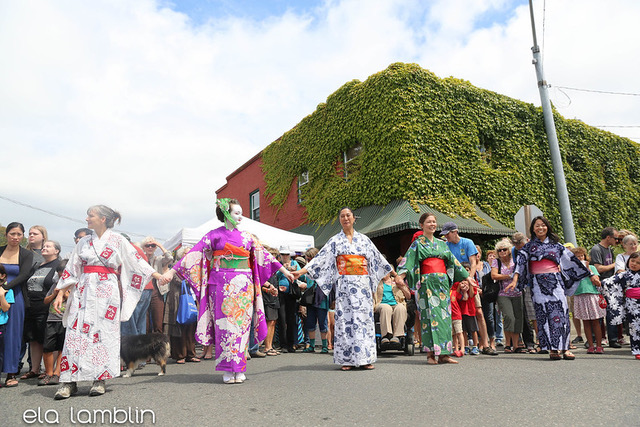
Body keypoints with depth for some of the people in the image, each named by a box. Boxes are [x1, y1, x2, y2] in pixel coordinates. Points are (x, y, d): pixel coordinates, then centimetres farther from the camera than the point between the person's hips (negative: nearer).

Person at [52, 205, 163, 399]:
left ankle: (99, 379, 5)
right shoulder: (83, 242, 14)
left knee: (104, 332, -4)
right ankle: (70, 381, 1)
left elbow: (136, 260, 3)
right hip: (84, 291, 3)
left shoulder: (117, 239, 4)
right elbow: (71, 270, 15)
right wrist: (60, 294, 8)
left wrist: (159, 276, -2)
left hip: (107, 291, -3)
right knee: (77, 332, -4)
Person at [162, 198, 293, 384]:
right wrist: (172, 271, -11)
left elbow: (263, 254, 17)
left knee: (242, 323, 2)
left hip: (243, 286, 3)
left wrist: (283, 270, 19)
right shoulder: (214, 235, 2)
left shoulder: (246, 236, 12)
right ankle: (227, 370, 7)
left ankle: (239, 368, 11)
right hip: (223, 285, -3)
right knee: (225, 324, -2)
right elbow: (194, 253, -3)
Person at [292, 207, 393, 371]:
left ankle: (365, 358, 5)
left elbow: (378, 258, 17)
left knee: (364, 317, -1)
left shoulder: (364, 239, 13)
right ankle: (347, 359, 2)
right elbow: (321, 258, 1)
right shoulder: (335, 240, 9)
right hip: (344, 284, -1)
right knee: (345, 318, -4)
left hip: (363, 283, 1)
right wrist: (301, 271, -10)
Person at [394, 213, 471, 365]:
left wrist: (466, 276, 22)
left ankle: (443, 353, 6)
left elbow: (453, 260, 23)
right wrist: (400, 276, -24)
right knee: (430, 315, -9)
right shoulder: (418, 243, 4)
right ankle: (431, 354, -5)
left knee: (444, 315, 2)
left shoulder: (441, 243, 19)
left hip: (443, 283, 5)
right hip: (427, 283, -5)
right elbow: (408, 259, -9)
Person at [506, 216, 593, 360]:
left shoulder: (555, 245, 15)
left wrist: (590, 275, 13)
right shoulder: (529, 246, 10)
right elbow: (521, 261, -2)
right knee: (544, 314, -5)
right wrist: (515, 280, -17)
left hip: (555, 282, 1)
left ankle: (564, 348, -1)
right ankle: (553, 349, -1)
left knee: (560, 312, -8)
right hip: (538, 283, -1)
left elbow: (571, 259, 14)